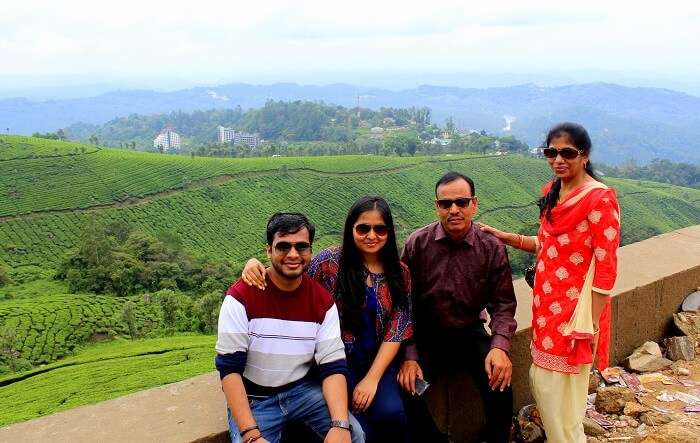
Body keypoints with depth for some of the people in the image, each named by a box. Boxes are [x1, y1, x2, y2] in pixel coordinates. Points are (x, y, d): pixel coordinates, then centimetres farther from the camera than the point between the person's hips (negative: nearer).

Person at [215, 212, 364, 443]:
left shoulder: (323, 301, -6)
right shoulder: (241, 296, -17)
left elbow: (333, 366, -10)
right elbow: (229, 368, -18)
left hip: (303, 390, 2)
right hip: (252, 398, -2)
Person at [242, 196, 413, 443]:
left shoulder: (400, 274, 3)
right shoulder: (330, 261, -5)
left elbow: (396, 331, -1)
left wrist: (372, 378, -11)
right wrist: (256, 265, -24)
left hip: (379, 360, 2)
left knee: (390, 413, -25)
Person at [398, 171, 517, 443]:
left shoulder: (492, 248, -6)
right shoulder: (417, 244, -9)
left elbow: (503, 303, -2)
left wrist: (500, 346, -20)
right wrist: (409, 356, -15)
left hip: (471, 335, 1)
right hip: (426, 337, 0)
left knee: (500, 387, -22)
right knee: (408, 393, -21)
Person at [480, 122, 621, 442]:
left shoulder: (600, 198, -17)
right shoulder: (551, 191, 7)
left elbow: (606, 267, -17)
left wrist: (590, 324, -17)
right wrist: (505, 237, 7)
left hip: (575, 308, -8)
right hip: (548, 304, 8)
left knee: (561, 393, 4)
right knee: (541, 382, 17)